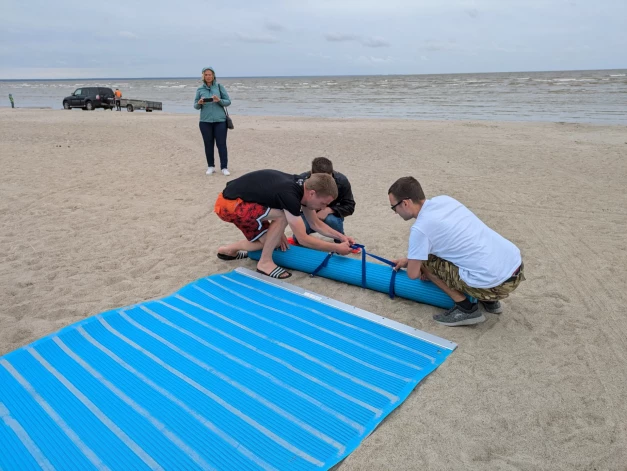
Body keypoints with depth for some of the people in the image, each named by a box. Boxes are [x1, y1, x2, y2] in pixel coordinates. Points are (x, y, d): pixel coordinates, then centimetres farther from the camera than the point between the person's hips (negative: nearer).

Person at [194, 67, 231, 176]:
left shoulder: (219, 87, 4)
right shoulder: (200, 89, 8)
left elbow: (228, 101, 3)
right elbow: (195, 105, 10)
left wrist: (219, 100, -16)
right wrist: (199, 103, -12)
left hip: (220, 120, -2)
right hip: (205, 121, 2)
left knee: (221, 144, -4)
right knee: (208, 144, 5)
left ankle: (224, 167, 0)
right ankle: (210, 167, 15)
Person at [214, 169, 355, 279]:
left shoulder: (302, 186, -2)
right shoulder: (290, 195, -29)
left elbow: (315, 223, 11)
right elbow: (303, 239, -25)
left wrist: (341, 237, 3)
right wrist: (337, 248, -20)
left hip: (236, 200, 9)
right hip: (229, 204, -9)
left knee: (273, 243, 10)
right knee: (282, 217, -22)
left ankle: (228, 250, 28)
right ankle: (265, 262, -7)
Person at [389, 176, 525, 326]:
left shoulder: (420, 228, -14)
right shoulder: (444, 199, 10)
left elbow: (413, 274, -2)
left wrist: (409, 264, 22)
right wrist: (409, 260, 29)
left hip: (496, 283, -8)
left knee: (424, 260, 3)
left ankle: (466, 309, 4)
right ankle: (490, 301, 23)